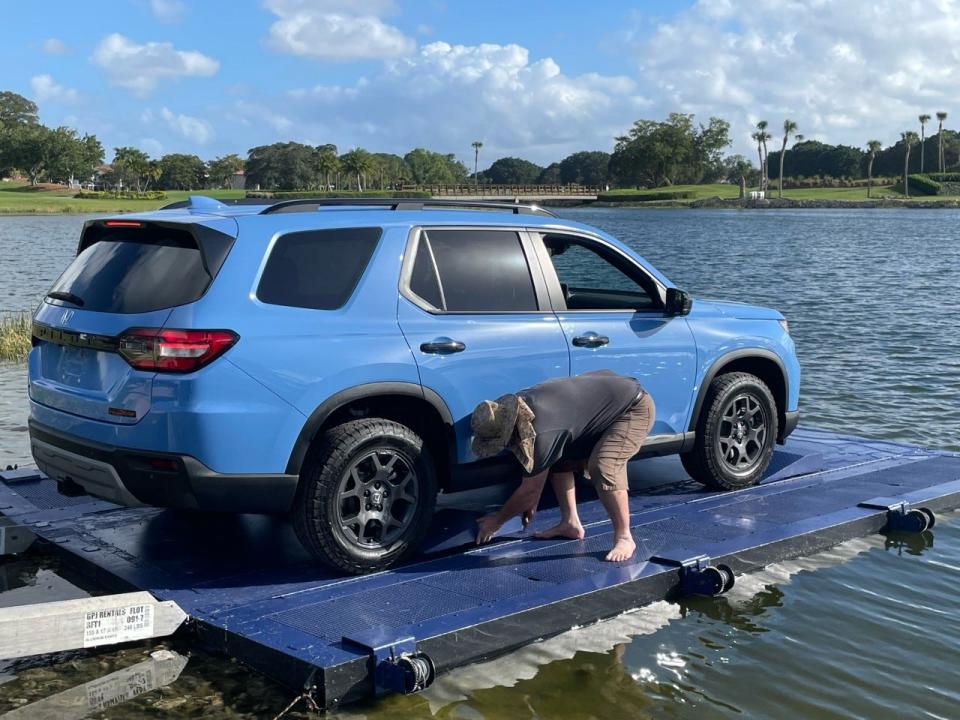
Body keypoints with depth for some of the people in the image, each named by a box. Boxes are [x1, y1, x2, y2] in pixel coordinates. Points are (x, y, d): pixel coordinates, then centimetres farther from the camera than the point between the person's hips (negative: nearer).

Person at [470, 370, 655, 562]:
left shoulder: (542, 430, -34)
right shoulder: (518, 405, -7)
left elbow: (530, 489, -21)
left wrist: (497, 520, -9)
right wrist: (532, 503, 15)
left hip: (635, 408, -10)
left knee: (603, 467, -28)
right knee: (558, 459, 6)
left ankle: (624, 538, -16)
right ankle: (570, 524, 12)